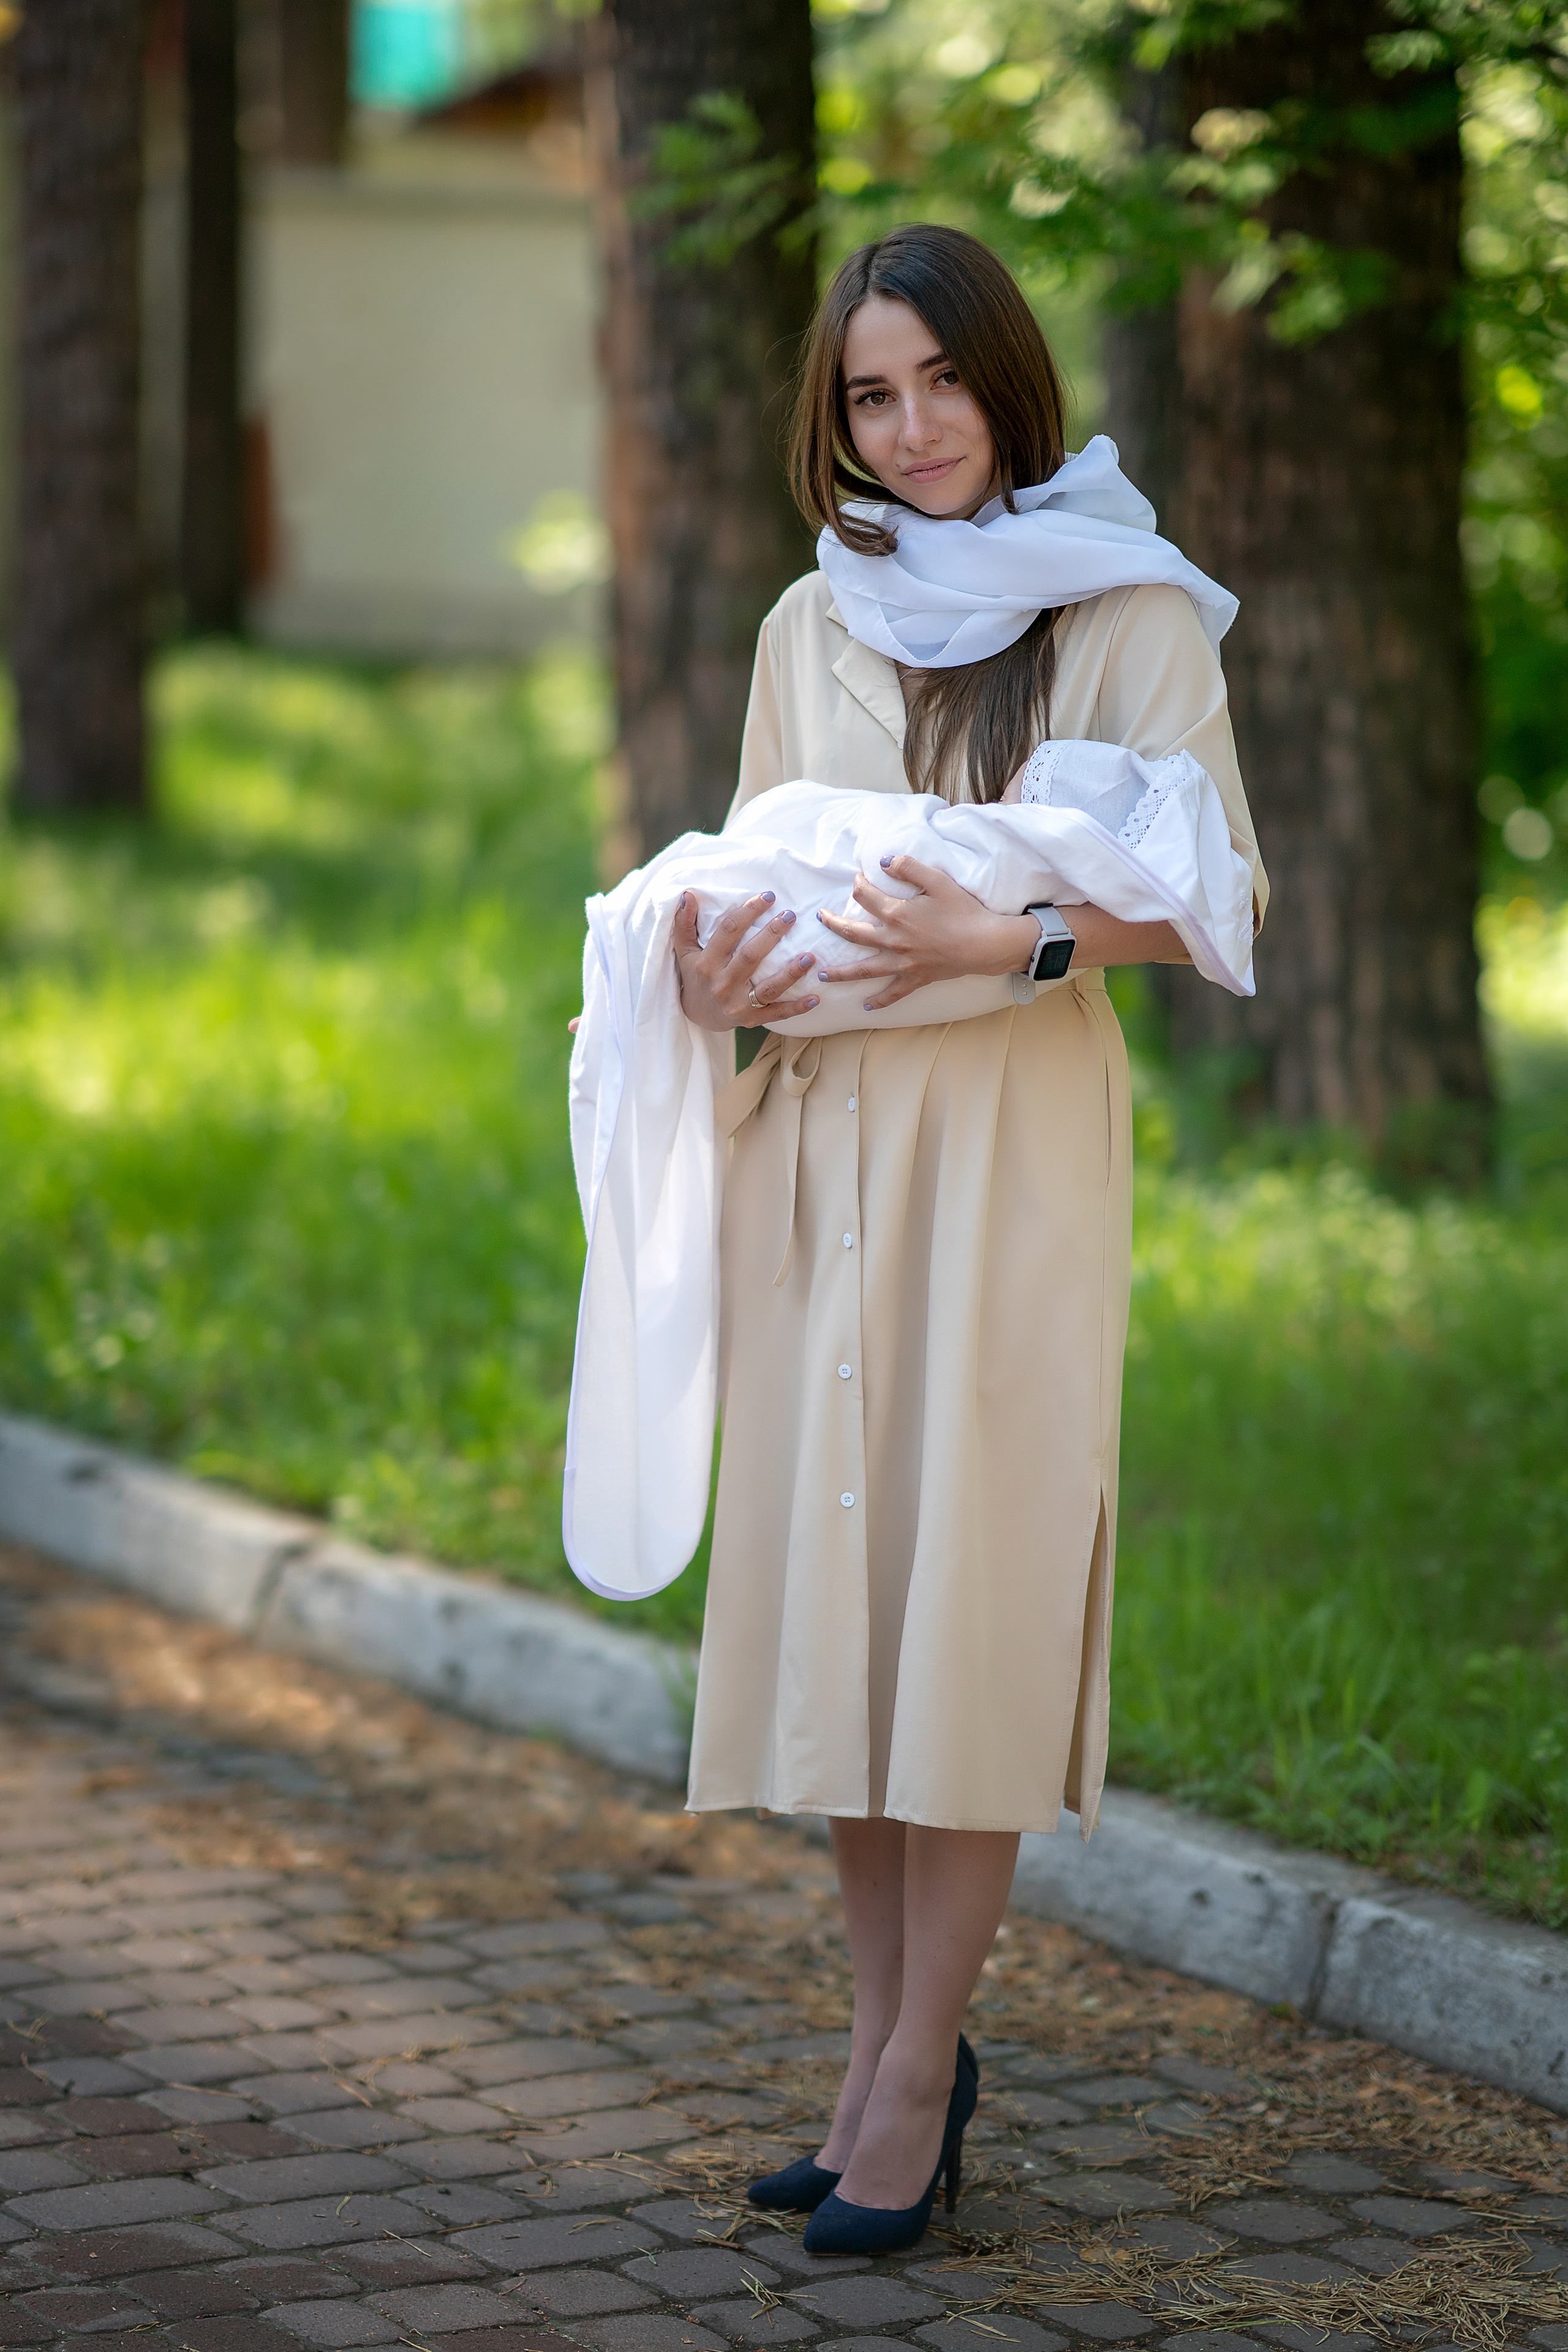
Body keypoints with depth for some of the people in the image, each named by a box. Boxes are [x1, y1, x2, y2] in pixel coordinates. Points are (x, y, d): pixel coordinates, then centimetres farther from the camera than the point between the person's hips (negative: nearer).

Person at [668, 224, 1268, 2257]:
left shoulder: (1126, 614, 1)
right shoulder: (812, 626, 16)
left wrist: (1010, 936, -21)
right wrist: (715, 970, 1)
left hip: (1013, 1139, -5)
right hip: (818, 1146, 5)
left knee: (965, 1596, -7)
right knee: (827, 1582, 4)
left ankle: (918, 2072, -1)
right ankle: (891, 2043, 14)